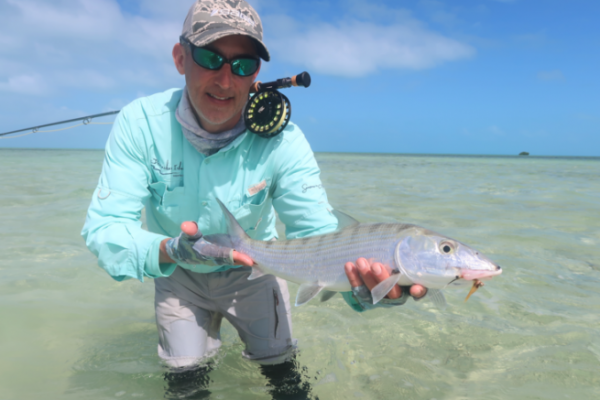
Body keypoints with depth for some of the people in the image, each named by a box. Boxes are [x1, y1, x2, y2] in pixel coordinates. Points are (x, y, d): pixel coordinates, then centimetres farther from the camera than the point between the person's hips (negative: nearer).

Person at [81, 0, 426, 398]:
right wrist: (169, 251, -49)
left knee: (281, 368, 7)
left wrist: (358, 286, -53)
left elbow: (319, 234, -31)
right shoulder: (140, 123, -25)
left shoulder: (283, 141, -27)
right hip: (179, 277, 1)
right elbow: (104, 227, -27)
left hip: (254, 273, 0)